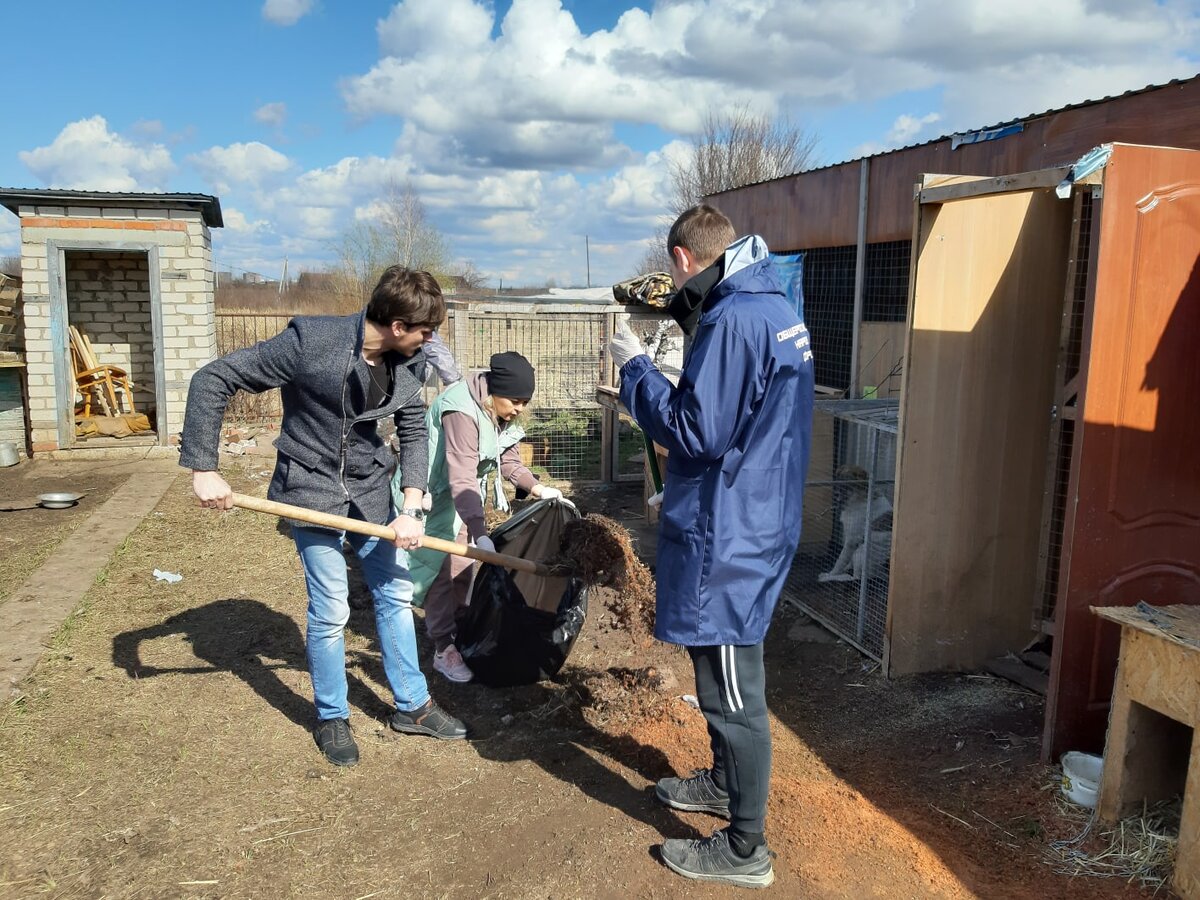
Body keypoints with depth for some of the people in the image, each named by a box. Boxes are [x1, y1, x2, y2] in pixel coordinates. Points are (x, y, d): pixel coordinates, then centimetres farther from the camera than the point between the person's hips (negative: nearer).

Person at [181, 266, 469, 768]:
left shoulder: (408, 363, -7)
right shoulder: (310, 341, -25)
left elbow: (414, 433, 1)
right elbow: (213, 380, -20)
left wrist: (410, 510, -10)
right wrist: (203, 469, -22)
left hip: (370, 488, 6)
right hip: (312, 488, -5)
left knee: (396, 594, 11)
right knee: (331, 609, -3)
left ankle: (412, 706, 28)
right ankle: (331, 718, 21)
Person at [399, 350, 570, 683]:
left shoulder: (501, 412, -5)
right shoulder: (462, 411, -33)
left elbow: (509, 461, -1)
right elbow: (461, 478, -41)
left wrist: (538, 487, -18)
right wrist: (480, 533, -48)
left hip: (460, 494, 9)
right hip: (431, 493, -9)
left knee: (463, 565, 15)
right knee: (440, 568, -5)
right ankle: (443, 650, 5)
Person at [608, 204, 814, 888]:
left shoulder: (732, 320, -21)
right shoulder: (772, 306, 10)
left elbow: (696, 432, -22)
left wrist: (637, 367, -11)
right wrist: (692, 321, 10)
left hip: (729, 537, -10)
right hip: (758, 522, 10)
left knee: (733, 689, 2)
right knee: (726, 673, 25)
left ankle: (745, 849, 17)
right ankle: (726, 782, 43)